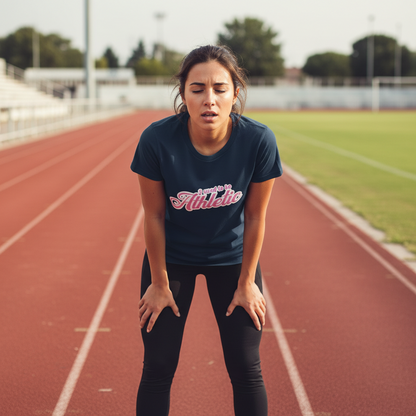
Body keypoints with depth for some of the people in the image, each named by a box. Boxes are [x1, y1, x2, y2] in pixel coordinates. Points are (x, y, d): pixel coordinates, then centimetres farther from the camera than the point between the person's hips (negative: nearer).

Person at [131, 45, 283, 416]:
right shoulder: (157, 140, -27)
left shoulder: (259, 141, -25)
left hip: (232, 256, 1)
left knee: (246, 369, 1)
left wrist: (246, 283, -3)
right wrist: (159, 284, -5)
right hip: (171, 256, 0)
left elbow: (255, 217, -12)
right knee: (158, 368, 2)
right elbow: (154, 216, -14)